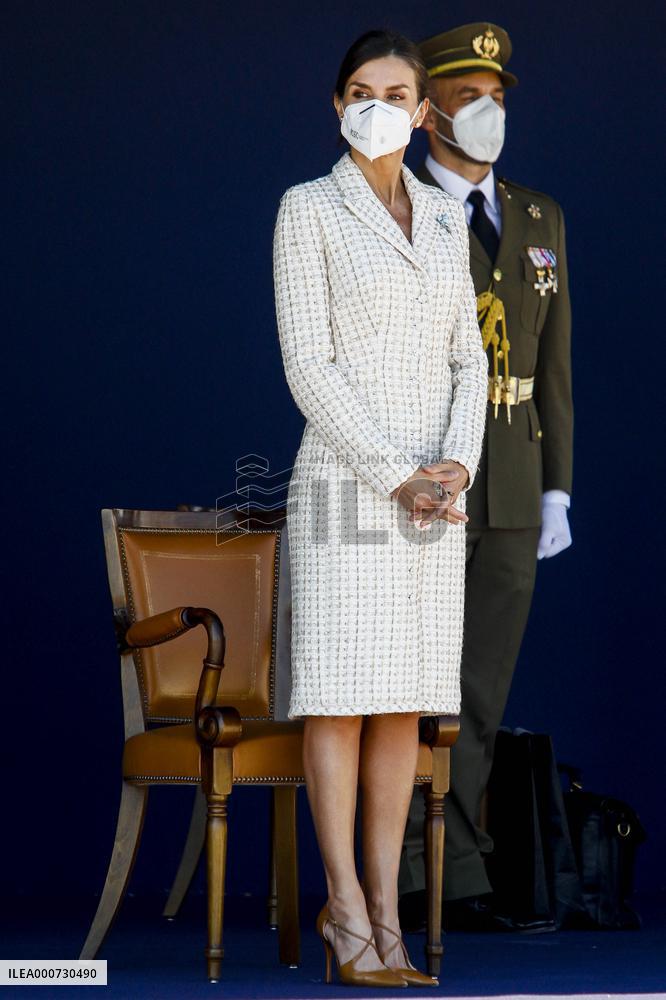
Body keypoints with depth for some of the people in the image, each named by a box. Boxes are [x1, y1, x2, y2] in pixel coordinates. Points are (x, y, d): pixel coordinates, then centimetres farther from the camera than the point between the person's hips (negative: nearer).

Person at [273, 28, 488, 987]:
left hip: (436, 486, 5)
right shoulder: (308, 209, -3)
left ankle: (385, 910, 8)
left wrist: (456, 464, -7)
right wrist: (394, 474, -15)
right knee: (341, 695, -6)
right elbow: (307, 364, -9)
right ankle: (346, 915, -2)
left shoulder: (446, 219, 13)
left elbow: (468, 359, 11)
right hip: (345, 475, -5)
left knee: (406, 698, 4)